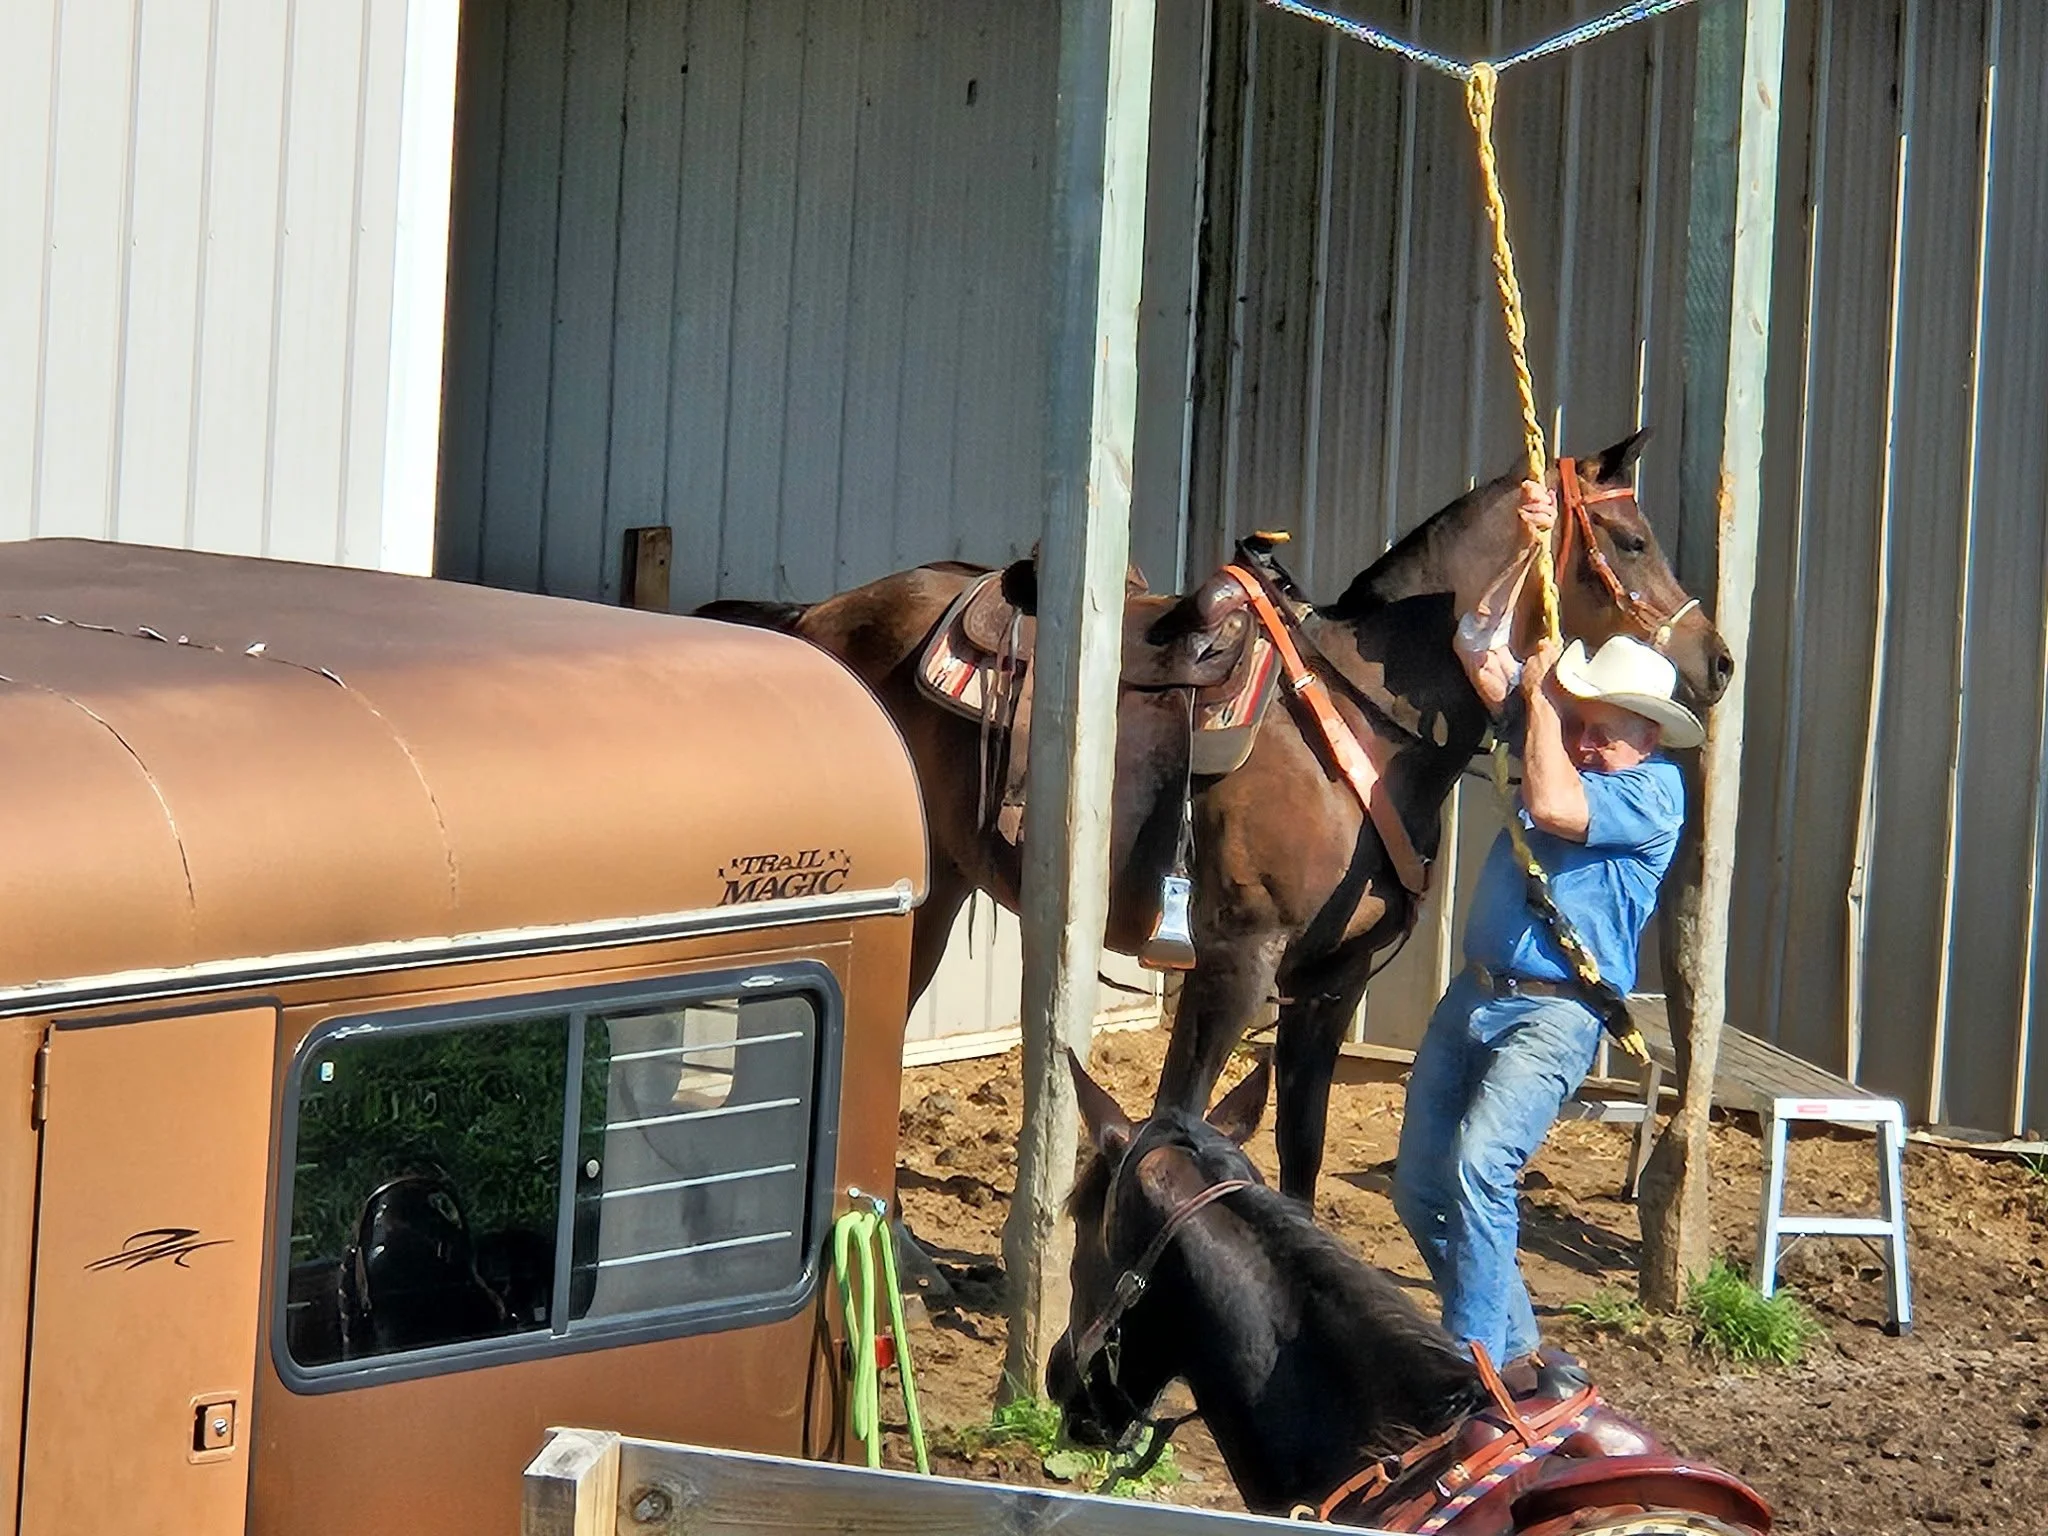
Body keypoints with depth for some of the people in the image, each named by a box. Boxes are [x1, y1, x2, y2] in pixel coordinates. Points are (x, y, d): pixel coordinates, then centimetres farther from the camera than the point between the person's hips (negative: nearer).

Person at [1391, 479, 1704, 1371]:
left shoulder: (1655, 790, -12)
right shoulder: (1562, 743, 9)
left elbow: (1554, 805, -28)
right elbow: (1479, 646, 11)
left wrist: (1540, 694, -15)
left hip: (1552, 1015, -8)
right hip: (1473, 996, 8)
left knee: (1477, 1167, -26)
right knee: (1419, 1187, 9)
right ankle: (1515, 1343, 23)